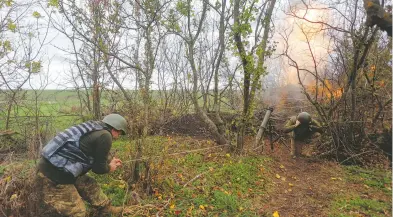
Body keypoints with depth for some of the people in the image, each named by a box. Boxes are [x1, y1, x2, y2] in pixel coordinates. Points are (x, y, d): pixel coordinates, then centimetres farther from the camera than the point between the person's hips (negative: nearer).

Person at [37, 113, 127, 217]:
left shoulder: (94, 128, 11)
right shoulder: (104, 135, -15)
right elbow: (99, 167, -7)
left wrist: (109, 163, 26)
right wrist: (109, 168, 12)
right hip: (55, 174, -10)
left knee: (90, 185, 22)